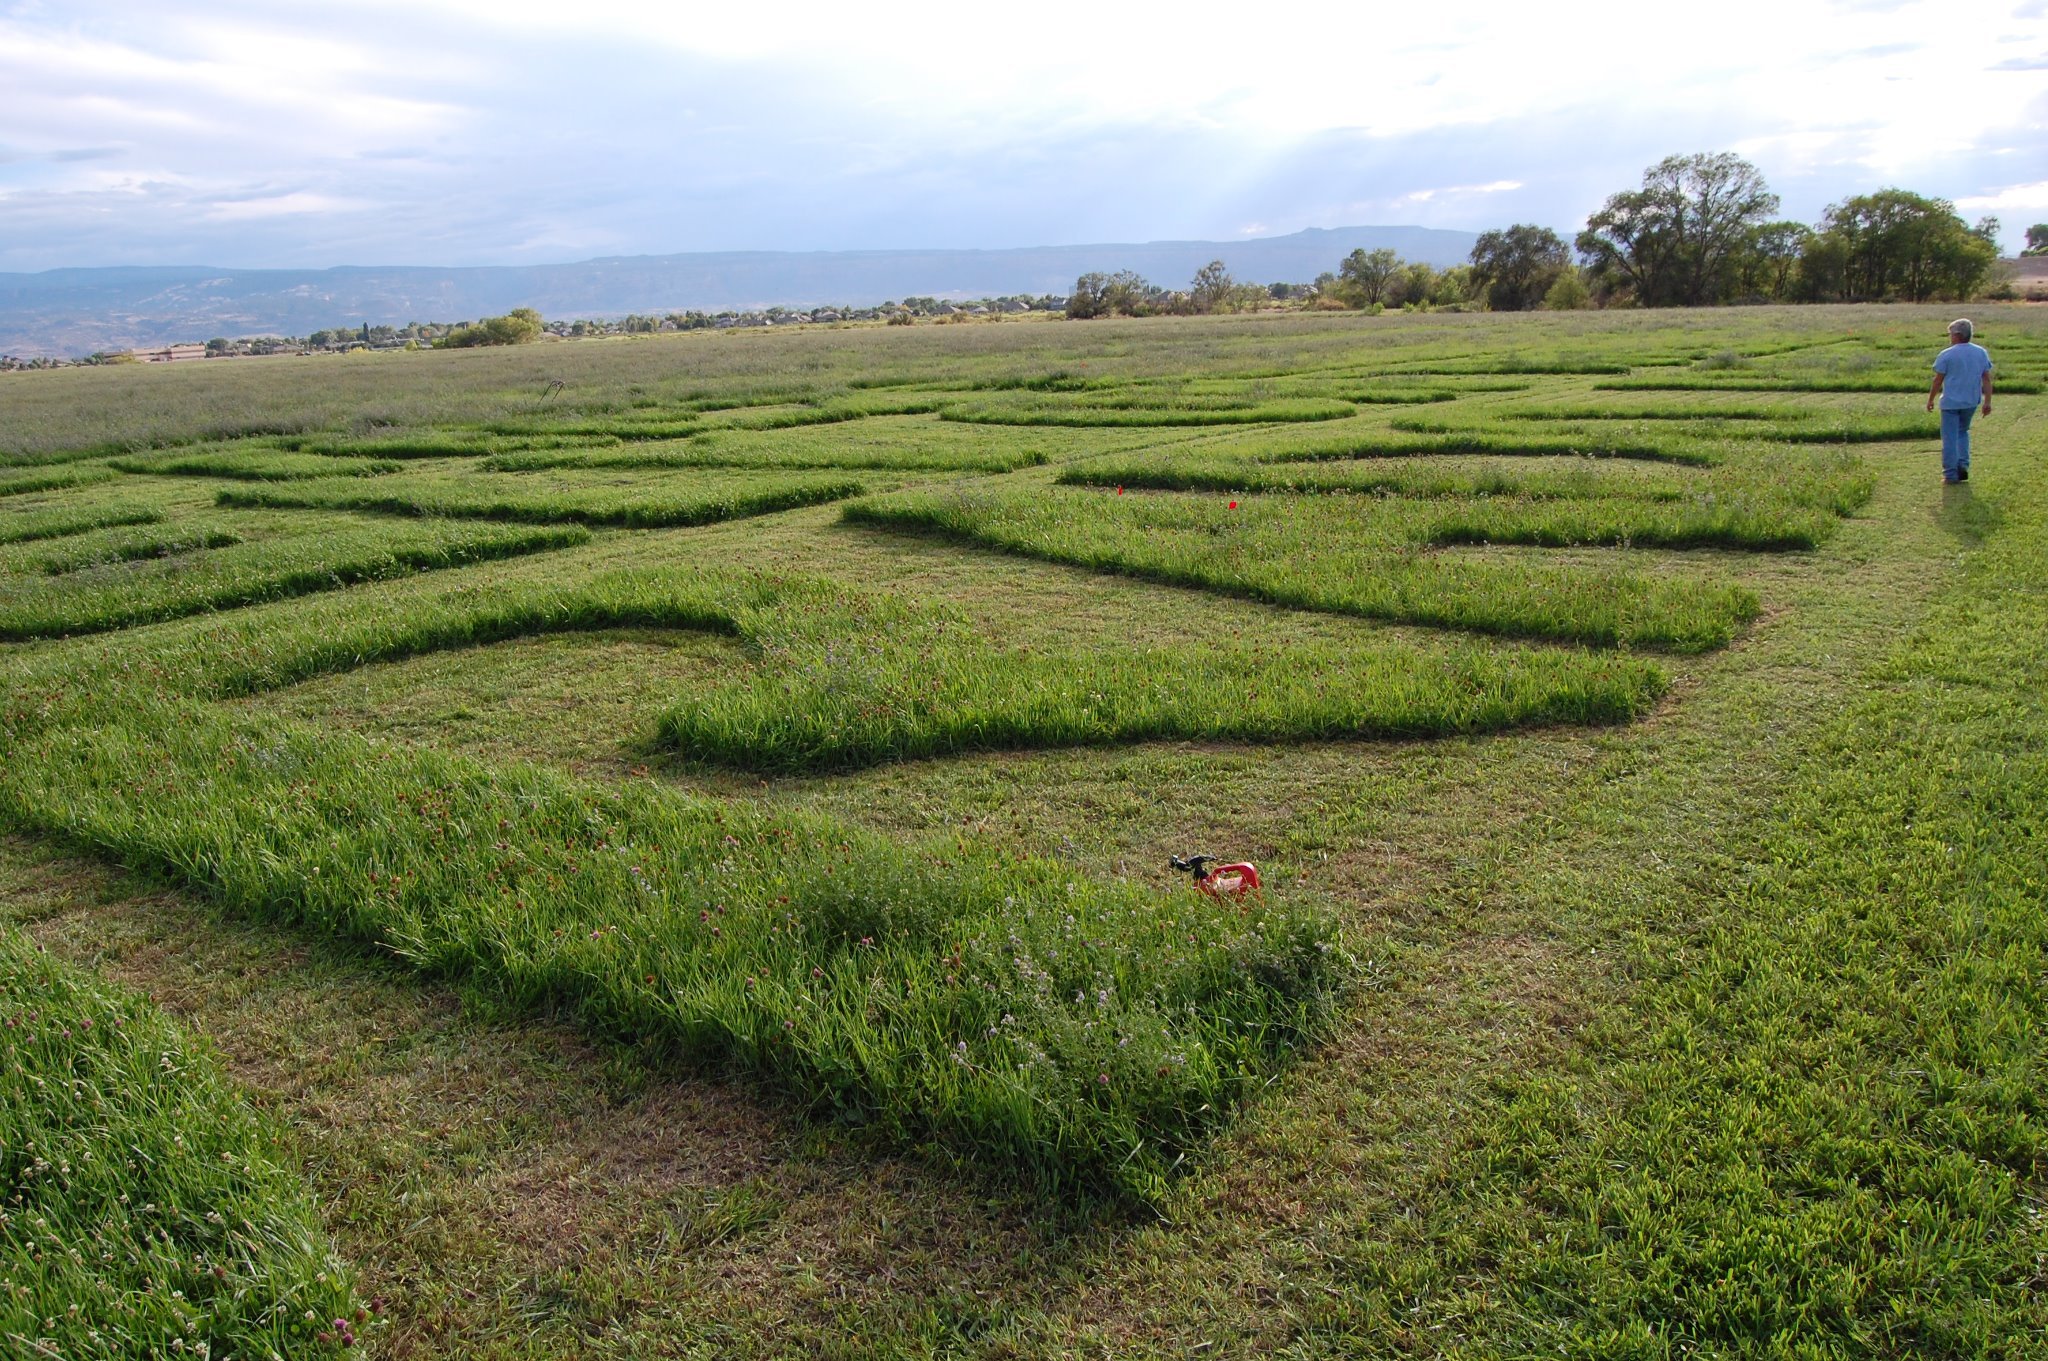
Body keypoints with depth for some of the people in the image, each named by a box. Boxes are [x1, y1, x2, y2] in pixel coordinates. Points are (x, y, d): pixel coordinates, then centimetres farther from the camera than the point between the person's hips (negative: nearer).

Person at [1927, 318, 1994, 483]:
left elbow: (1938, 381, -5)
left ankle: (1950, 474, 2)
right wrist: (1987, 402, 9)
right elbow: (1987, 379, 5)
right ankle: (1963, 465, 8)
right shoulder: (1981, 353, 4)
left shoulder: (1946, 355, -10)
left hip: (1951, 402, -5)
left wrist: (1930, 400, 7)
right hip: (1971, 402, 5)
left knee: (1950, 437, 1)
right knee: (1962, 432, 23)